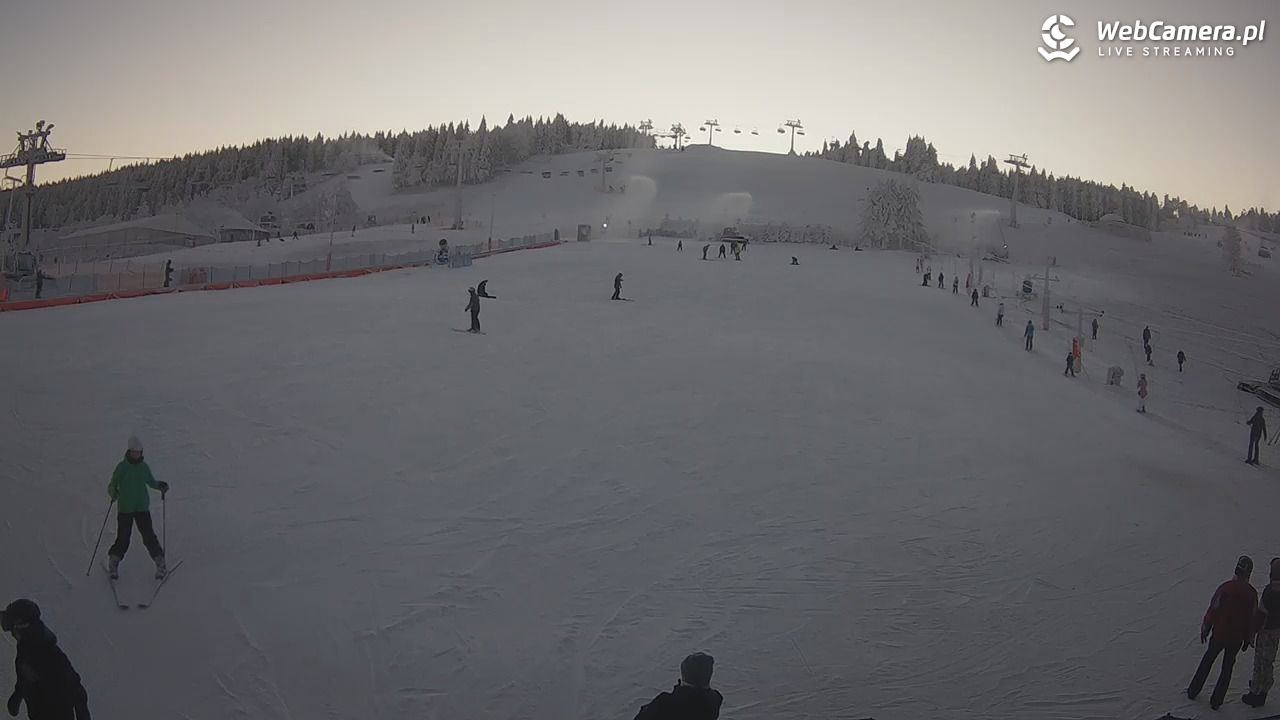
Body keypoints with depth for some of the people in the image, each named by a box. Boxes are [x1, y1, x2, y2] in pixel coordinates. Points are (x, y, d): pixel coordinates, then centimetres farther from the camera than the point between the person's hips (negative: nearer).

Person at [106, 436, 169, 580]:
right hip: (125, 508, -1)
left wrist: (161, 486, -5)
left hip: (142, 508, 1)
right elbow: (113, 484, -3)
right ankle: (113, 564, 24)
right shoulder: (122, 467, -8)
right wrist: (113, 493, -24)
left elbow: (151, 482, 14)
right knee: (123, 538, 1)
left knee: (149, 536, -5)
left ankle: (160, 563, 6)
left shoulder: (144, 466, 1)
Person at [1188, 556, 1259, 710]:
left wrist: (1205, 629, 3)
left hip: (1219, 634, -1)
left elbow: (1213, 610, -11)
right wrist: (1247, 638, 11)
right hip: (1237, 638, 1)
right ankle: (1216, 701, 18)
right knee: (1227, 667, 14)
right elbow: (1252, 618, -2)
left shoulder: (1225, 587, -16)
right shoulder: (1252, 593, -10)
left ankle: (1193, 691, 26)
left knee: (1207, 661, 17)